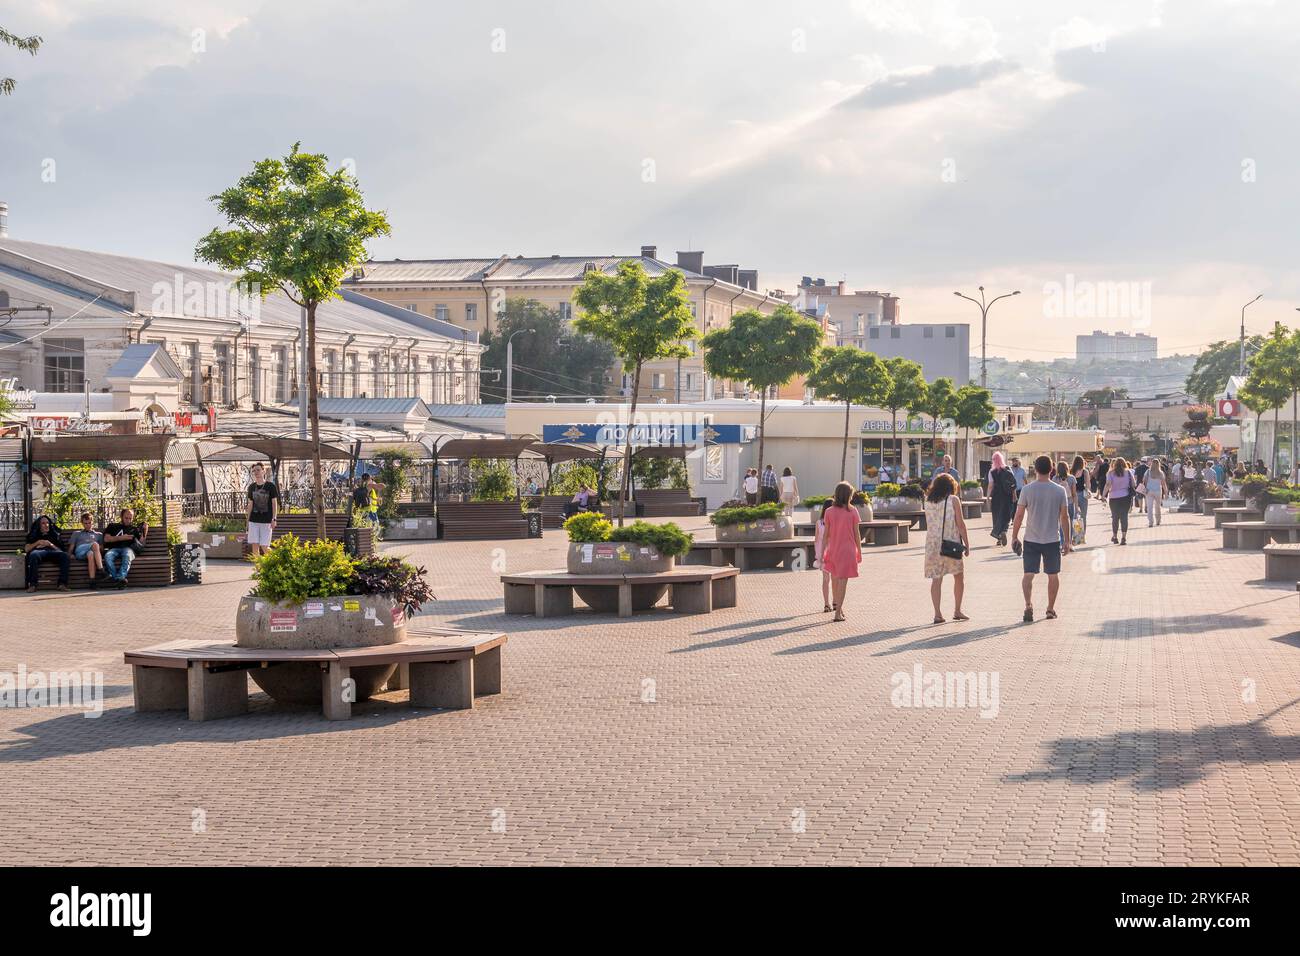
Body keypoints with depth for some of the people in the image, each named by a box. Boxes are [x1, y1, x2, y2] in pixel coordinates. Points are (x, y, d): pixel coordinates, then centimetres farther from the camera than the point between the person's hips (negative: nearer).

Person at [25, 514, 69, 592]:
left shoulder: (54, 534, 32)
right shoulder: (34, 535, 30)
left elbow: (59, 549, 19)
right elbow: (27, 549, 15)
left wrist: (50, 544, 2)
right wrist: (38, 543, 3)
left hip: (52, 551, 1)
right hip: (39, 551, -1)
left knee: (64, 555, -34)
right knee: (34, 555, -41)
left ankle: (62, 583, -41)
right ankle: (32, 584, -46)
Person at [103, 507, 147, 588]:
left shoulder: (134, 528, 26)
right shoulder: (112, 526, 25)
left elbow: (141, 542, 12)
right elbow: (106, 539, 10)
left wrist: (145, 530, -3)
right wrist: (121, 538, 1)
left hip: (127, 548, -1)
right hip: (114, 549, 1)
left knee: (127, 556, -38)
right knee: (108, 556, -36)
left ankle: (120, 577, -56)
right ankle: (116, 578, -45)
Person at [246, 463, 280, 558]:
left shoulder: (271, 486, -2)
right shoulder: (251, 487, 9)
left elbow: (275, 503, -1)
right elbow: (250, 504, 14)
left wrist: (274, 519, -9)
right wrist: (248, 520, 12)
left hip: (266, 521, -4)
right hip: (254, 520, 4)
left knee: (264, 546, -6)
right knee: (254, 545, -3)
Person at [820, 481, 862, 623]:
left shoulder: (829, 512, -3)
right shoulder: (852, 511, -8)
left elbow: (826, 534, -1)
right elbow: (856, 534, -4)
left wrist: (822, 553, 6)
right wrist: (859, 552, 7)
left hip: (833, 549, 2)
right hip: (848, 550, -2)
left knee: (834, 576, 24)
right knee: (843, 580, -1)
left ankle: (835, 602, 39)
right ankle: (838, 612, -5)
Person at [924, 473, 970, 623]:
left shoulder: (928, 502, 6)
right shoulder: (953, 500, -5)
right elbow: (960, 524, -6)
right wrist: (966, 543, -1)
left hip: (932, 544, 3)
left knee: (936, 579, 4)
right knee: (959, 577, 13)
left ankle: (937, 614, -2)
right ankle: (957, 611, 15)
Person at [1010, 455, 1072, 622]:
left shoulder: (1027, 489, -7)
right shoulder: (1059, 491, -4)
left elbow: (1019, 515, -5)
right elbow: (1064, 517, -1)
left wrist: (1014, 537, 6)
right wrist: (1066, 541, 7)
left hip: (1031, 539, -1)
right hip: (1053, 539, 1)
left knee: (1028, 574, 4)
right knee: (1053, 575, 14)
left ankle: (1028, 605, -14)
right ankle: (1051, 609, 20)